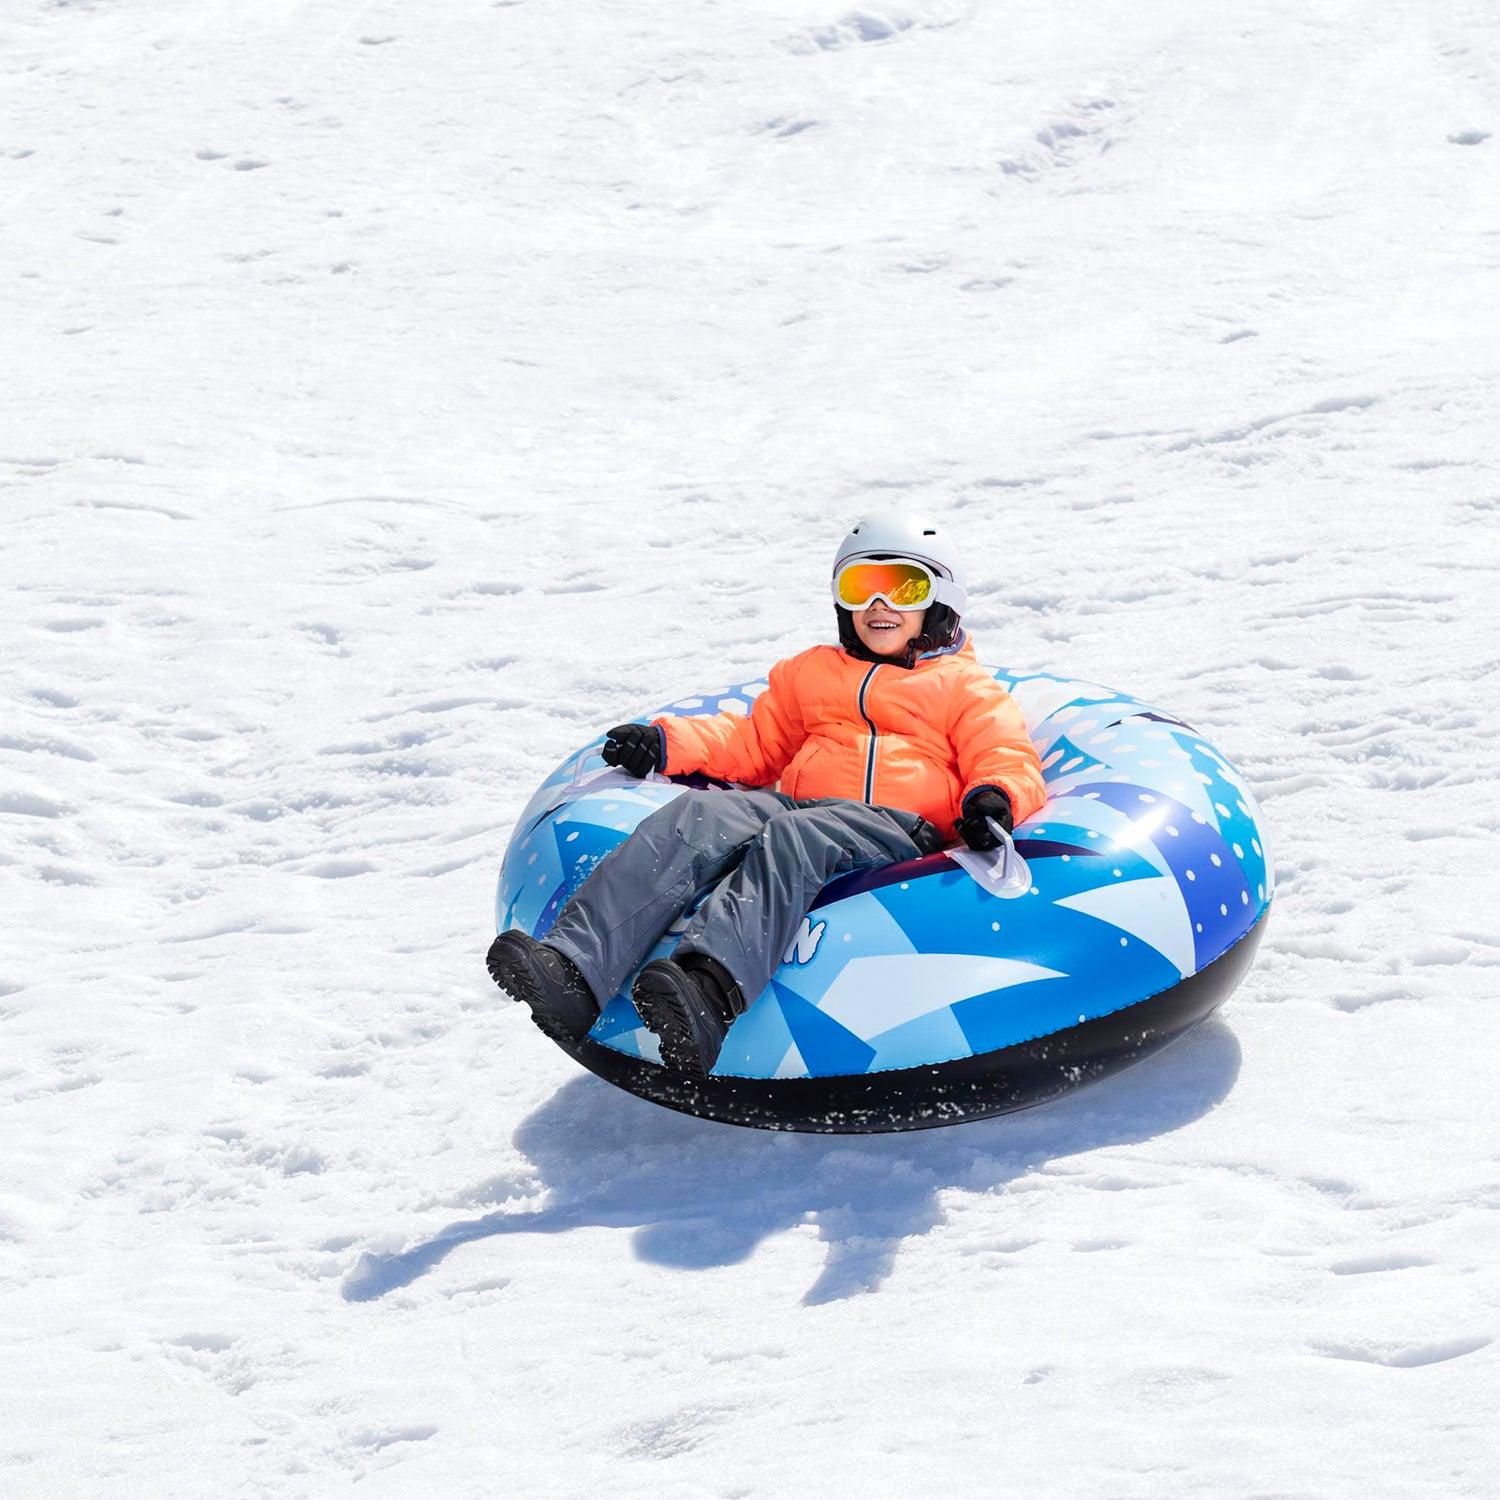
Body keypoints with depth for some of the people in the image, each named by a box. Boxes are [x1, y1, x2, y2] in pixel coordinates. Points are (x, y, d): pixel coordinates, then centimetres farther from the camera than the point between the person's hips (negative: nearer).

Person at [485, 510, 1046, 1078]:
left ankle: (711, 991, -69)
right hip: (798, 806, 4)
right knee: (697, 815, -30)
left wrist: (994, 798, -16)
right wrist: (666, 743, 16)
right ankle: (572, 973, -52)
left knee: (792, 838, -40)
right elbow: (754, 743, 34)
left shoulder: (966, 688, 23)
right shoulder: (809, 672, 37)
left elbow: (1009, 761, 10)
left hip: (900, 831, -4)